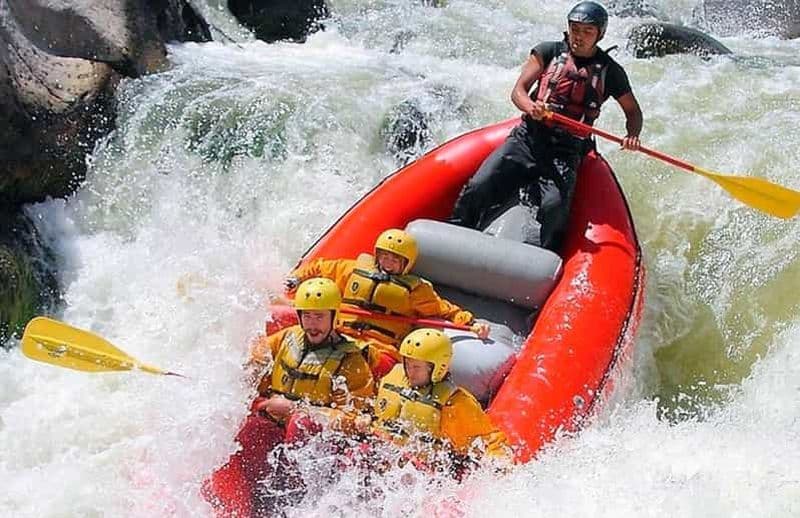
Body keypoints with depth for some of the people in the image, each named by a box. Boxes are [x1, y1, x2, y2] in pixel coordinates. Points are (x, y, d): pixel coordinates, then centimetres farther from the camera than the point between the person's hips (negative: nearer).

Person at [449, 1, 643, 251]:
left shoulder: (610, 71, 8)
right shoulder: (548, 52, 9)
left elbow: (633, 111, 18)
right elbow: (518, 91, 1)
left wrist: (632, 136, -6)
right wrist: (531, 107, -24)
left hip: (566, 151, -1)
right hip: (527, 139, 1)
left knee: (555, 206, -29)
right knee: (479, 188, -18)